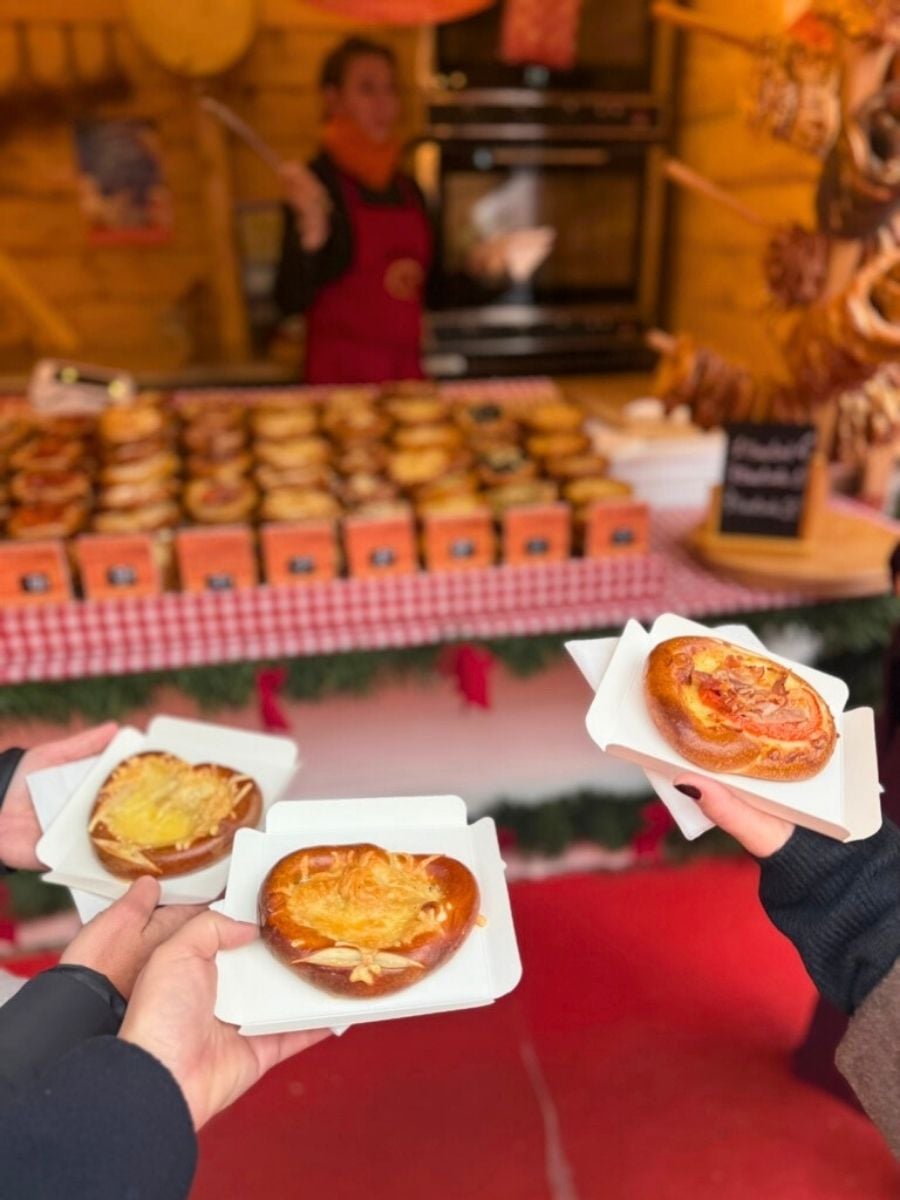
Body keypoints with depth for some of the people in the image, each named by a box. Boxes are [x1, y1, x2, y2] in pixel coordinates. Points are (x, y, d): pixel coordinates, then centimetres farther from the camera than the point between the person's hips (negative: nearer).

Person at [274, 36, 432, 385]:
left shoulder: (407, 187, 12)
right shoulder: (318, 180, -7)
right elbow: (291, 301, -14)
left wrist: (414, 272, 4)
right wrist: (311, 227, -25)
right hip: (342, 372, -6)